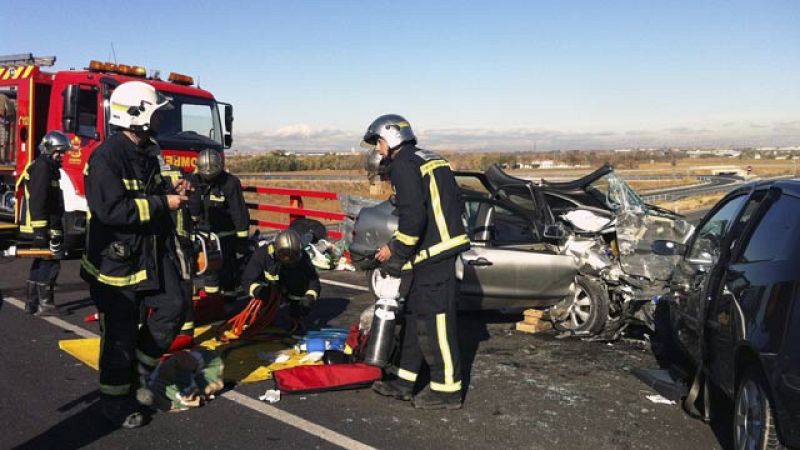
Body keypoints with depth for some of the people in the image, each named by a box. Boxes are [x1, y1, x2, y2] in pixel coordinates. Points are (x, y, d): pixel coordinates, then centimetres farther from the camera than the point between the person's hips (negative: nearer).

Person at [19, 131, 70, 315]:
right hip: (41, 226, -11)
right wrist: (41, 230, -25)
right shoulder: (42, 168, -13)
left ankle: (32, 303, 21)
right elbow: (37, 202, -21)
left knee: (41, 263, 15)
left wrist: (56, 228, 23)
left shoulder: (48, 168, 19)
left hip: (45, 226, 11)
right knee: (51, 263, -7)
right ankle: (45, 304, -3)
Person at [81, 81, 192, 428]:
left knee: (172, 309, 5)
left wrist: (173, 191, 5)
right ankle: (115, 401, 19)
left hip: (152, 250, 8)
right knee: (120, 332, 2)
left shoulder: (147, 153, 12)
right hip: (116, 257, -8)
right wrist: (163, 203, -21)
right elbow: (111, 209, -26)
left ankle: (138, 372, 24)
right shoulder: (106, 157, -18)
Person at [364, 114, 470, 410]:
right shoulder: (431, 160, 20)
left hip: (432, 253, -10)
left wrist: (395, 250, -8)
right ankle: (405, 381, 23)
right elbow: (454, 204, 21)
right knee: (415, 315, 15)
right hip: (444, 243, 10)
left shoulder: (403, 165, -10)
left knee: (434, 321, -4)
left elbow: (413, 216, -21)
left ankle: (446, 389, 5)